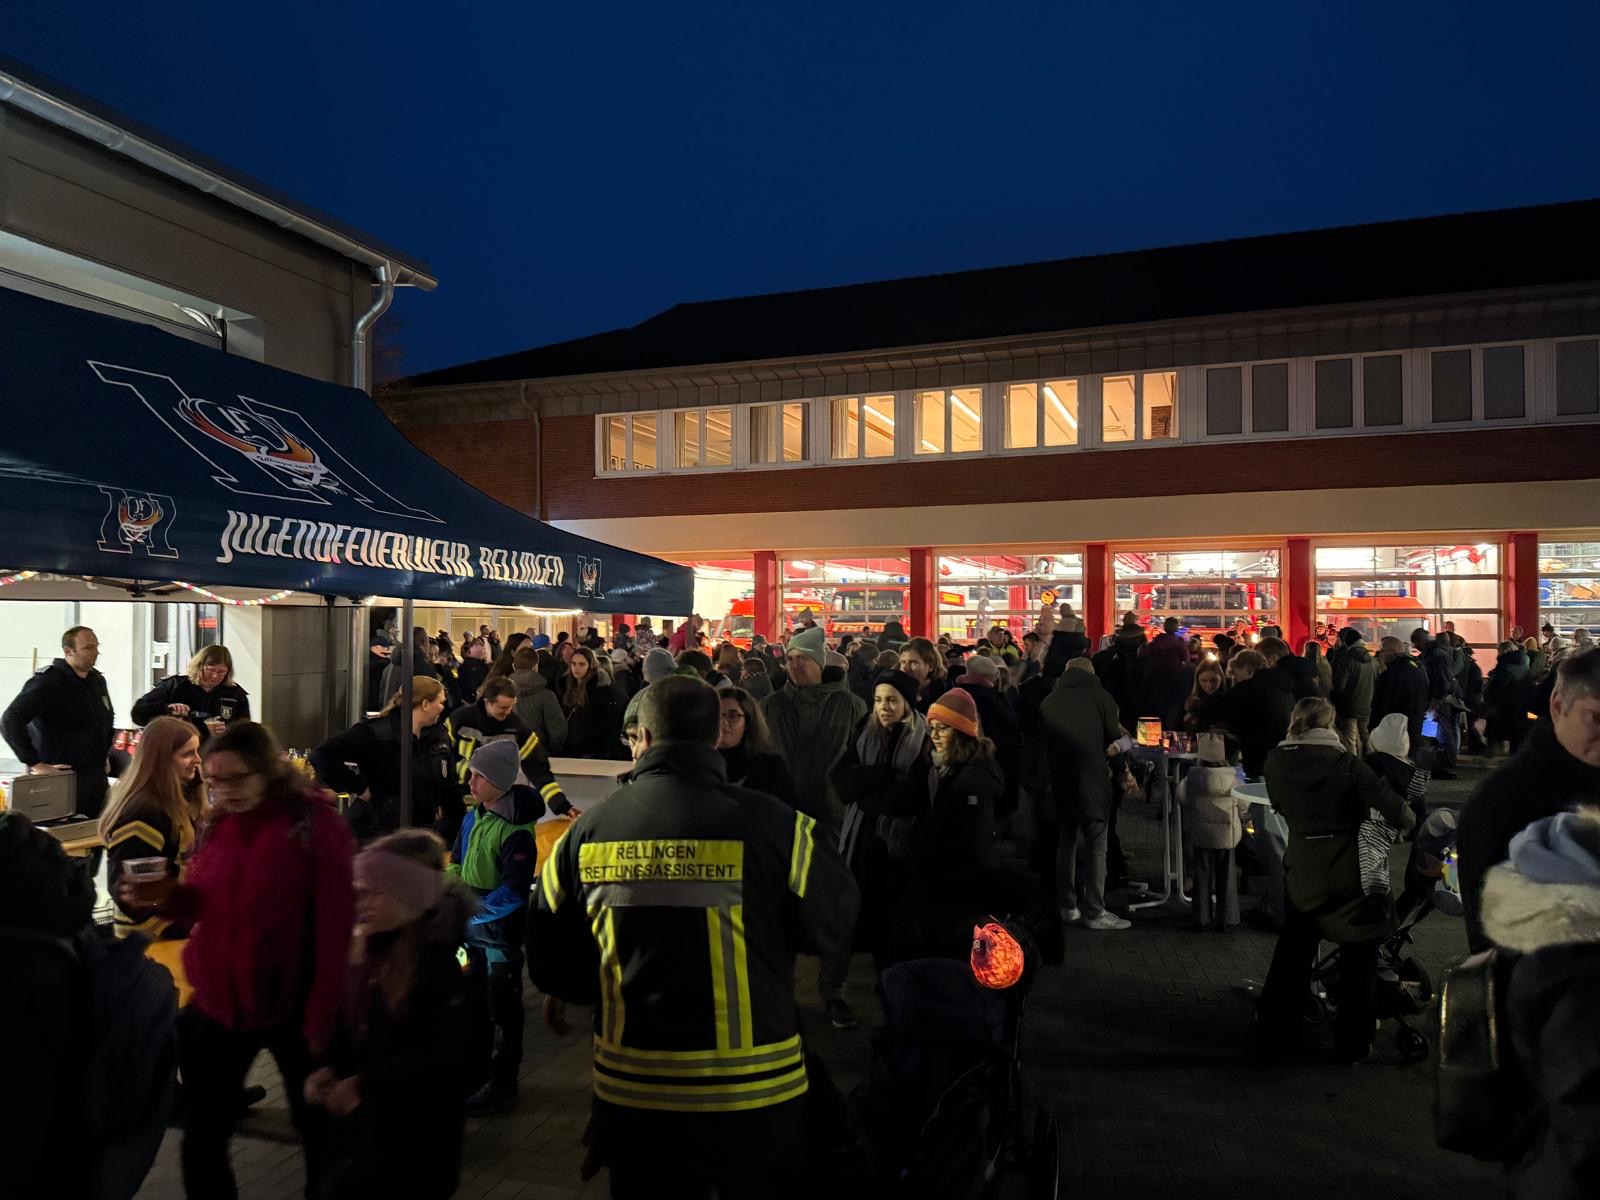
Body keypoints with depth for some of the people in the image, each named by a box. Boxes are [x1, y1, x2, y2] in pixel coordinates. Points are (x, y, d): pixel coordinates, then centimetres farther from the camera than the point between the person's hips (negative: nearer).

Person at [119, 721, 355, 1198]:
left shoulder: (315, 823, -17)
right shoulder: (218, 821, 2)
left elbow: (337, 927, -18)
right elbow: (203, 904, 14)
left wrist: (323, 1016, -20)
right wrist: (166, 896, -8)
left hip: (292, 1005, -5)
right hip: (217, 999, 5)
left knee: (320, 1132, 13)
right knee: (201, 1137, 14)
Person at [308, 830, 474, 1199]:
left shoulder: (440, 964, -20)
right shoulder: (367, 952, 3)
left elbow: (444, 1056, -24)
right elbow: (348, 1026, 11)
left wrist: (365, 1084, -25)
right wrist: (327, 1069, -7)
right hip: (357, 1121, 7)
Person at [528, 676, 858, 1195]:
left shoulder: (590, 827, -8)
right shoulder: (774, 825, -18)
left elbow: (550, 954, 3)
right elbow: (831, 929, -5)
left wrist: (569, 992, 25)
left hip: (628, 1084, 3)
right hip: (750, 1092, -2)